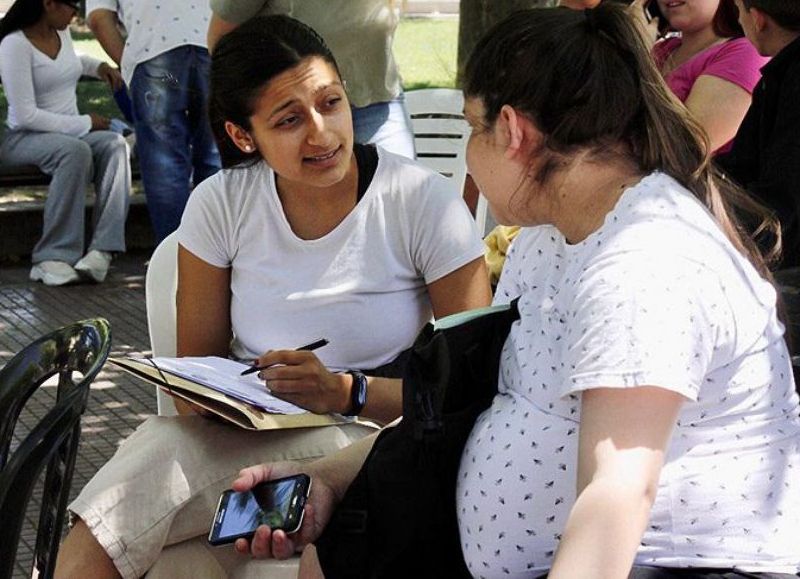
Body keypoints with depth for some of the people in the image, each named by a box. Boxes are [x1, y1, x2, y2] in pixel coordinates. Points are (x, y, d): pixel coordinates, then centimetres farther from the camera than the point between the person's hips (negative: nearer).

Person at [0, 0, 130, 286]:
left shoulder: (61, 31, 10)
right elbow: (25, 115, -20)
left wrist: (97, 66, 17)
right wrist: (84, 123, -18)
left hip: (70, 133, 7)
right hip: (23, 138, -7)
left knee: (115, 145, -26)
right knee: (75, 150, -39)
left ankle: (102, 249, -38)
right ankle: (53, 257, -36)